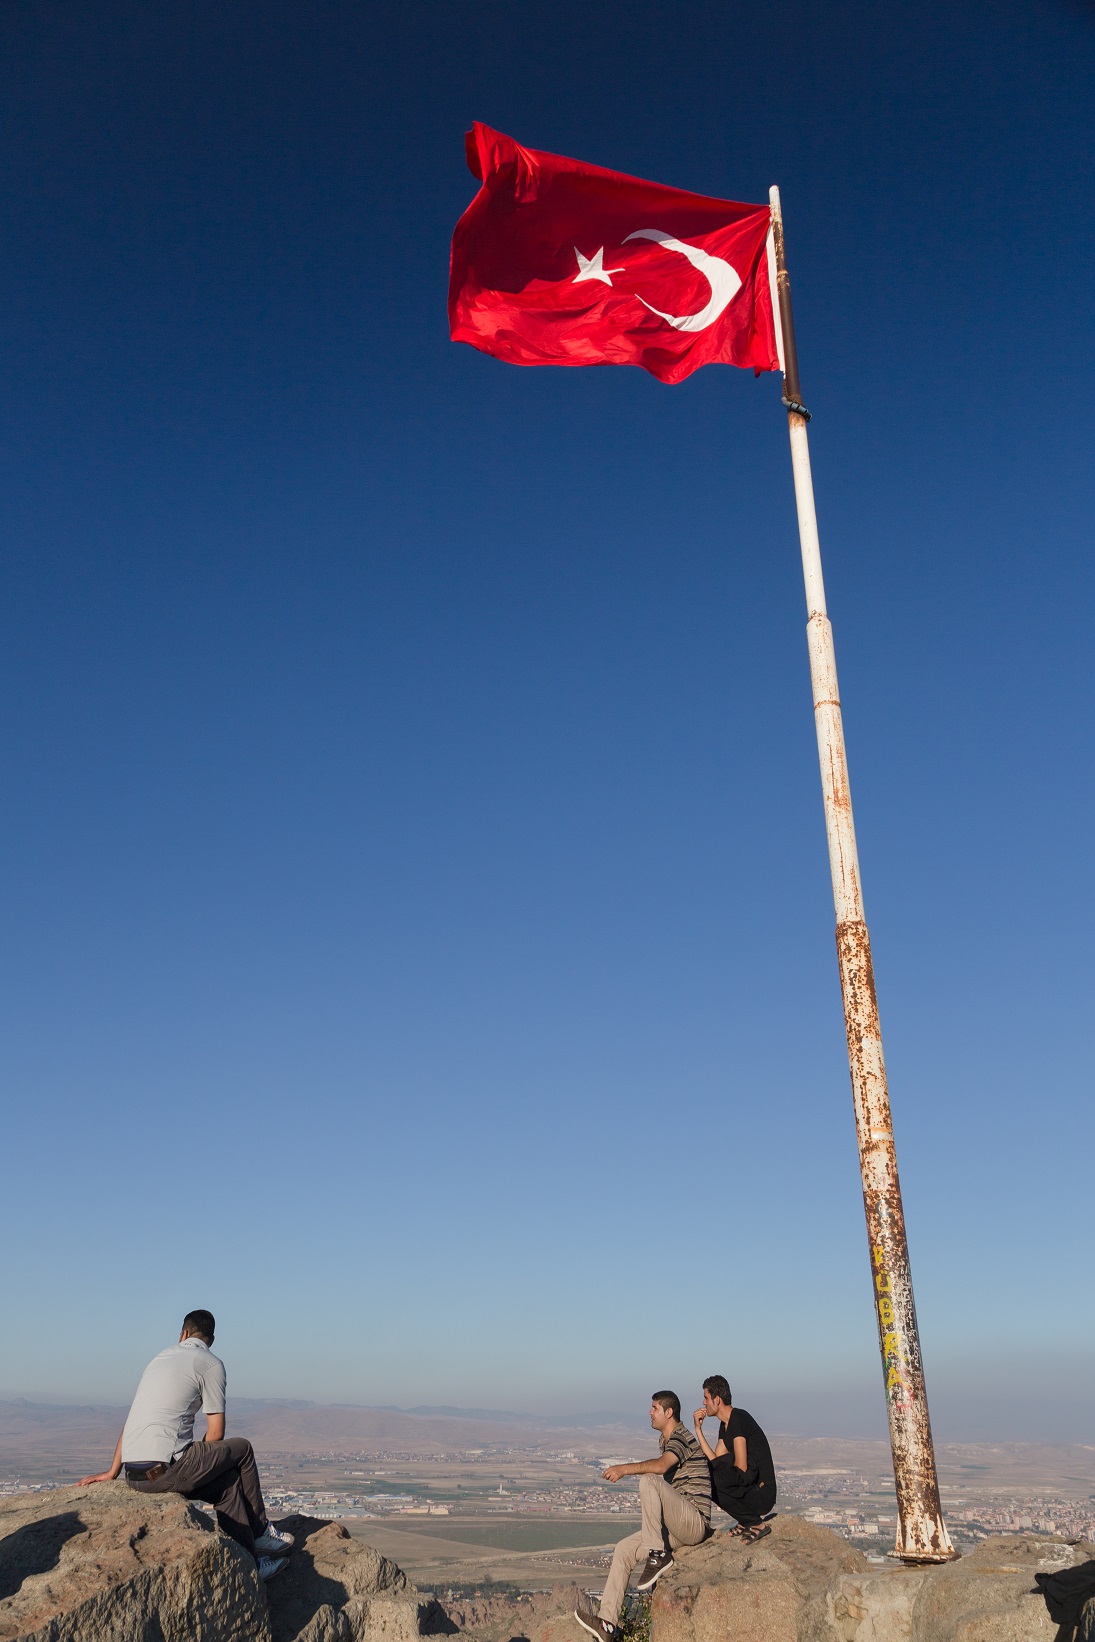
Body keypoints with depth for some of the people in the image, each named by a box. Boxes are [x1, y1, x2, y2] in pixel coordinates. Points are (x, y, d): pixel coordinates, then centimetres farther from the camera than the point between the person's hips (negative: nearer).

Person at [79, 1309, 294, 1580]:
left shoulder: (161, 1358, 22)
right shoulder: (211, 1364, 0)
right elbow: (216, 1433, 1)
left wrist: (113, 1472, 30)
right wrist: (203, 1464, 20)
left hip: (133, 1475, 7)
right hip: (164, 1469, -7)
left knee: (228, 1482, 21)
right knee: (241, 1449, 14)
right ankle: (260, 1532, 28)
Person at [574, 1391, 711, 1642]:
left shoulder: (681, 1437, -11)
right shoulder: (666, 1440, 19)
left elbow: (661, 1466, -31)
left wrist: (624, 1469, -28)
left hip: (696, 1522, -9)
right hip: (677, 1529, 9)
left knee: (648, 1481, -27)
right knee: (623, 1550, -1)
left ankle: (658, 1555, -19)